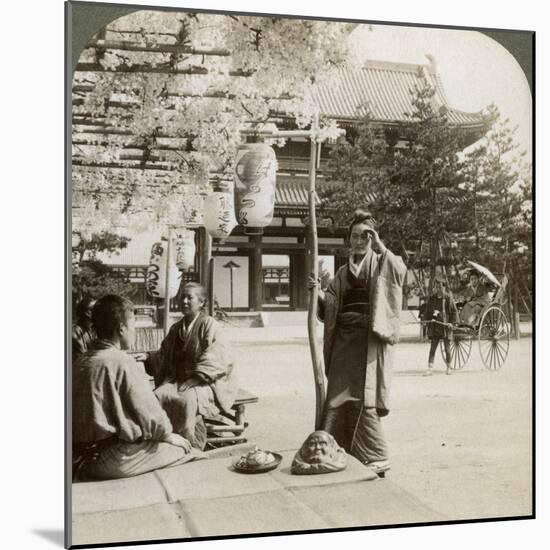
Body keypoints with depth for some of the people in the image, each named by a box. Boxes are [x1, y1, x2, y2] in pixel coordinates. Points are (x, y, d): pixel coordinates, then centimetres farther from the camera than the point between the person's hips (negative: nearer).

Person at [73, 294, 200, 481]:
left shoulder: (80, 362, 8)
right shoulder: (121, 362, -16)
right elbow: (151, 416, -13)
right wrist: (168, 435, 6)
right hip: (113, 462, -8)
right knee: (182, 447, 4)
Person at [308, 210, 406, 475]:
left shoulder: (382, 264, 4)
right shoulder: (343, 272, 18)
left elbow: (400, 271, -19)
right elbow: (329, 306, 14)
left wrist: (380, 247, -23)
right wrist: (318, 292, -5)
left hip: (370, 340, -5)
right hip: (344, 340, 5)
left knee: (363, 399, -10)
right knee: (339, 397, 4)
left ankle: (375, 457, -1)